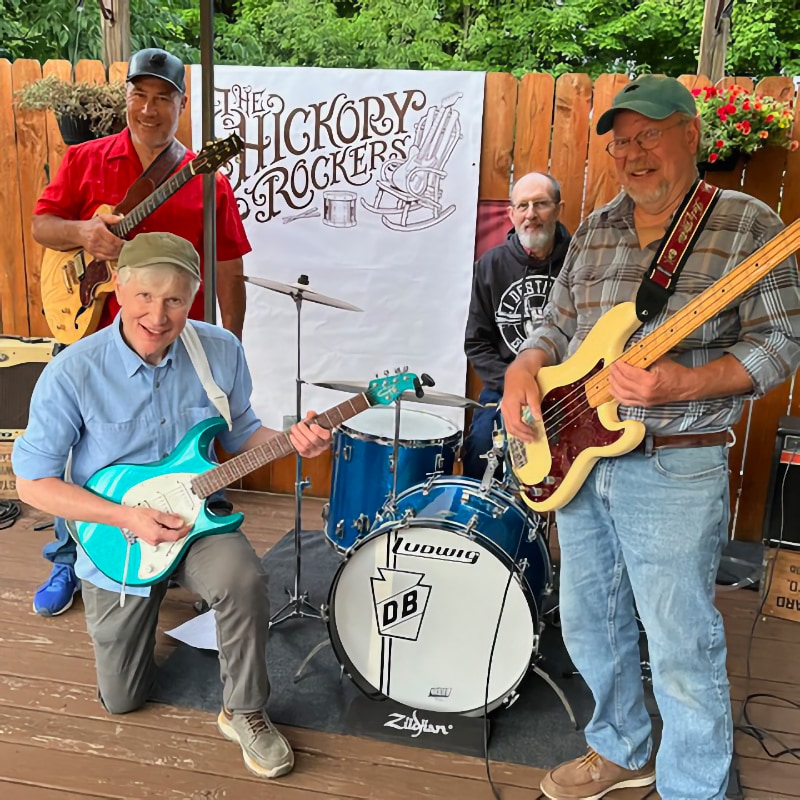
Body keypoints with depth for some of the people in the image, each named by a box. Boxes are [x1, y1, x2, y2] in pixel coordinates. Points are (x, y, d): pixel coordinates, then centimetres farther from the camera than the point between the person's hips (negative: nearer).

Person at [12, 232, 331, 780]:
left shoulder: (221, 351, -13)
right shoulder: (72, 373, -23)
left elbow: (239, 432, 2)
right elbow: (34, 483, -15)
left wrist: (292, 441, -19)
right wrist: (126, 517, -25)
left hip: (194, 516, 1)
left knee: (243, 579, -34)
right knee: (121, 698, 13)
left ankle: (244, 713, -6)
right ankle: (148, 600, 44)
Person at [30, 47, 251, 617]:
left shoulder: (206, 181, 0)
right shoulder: (85, 161, 5)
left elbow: (228, 271, 1)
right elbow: (40, 223, 7)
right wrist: (81, 232, -16)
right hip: (94, 333, 1)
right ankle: (68, 561, 31)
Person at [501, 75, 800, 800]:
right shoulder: (595, 231, 12)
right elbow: (557, 325, 16)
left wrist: (684, 385, -24)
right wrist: (525, 370, -5)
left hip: (675, 473, -6)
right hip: (575, 458, 6)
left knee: (682, 649, 3)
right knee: (589, 626, 19)